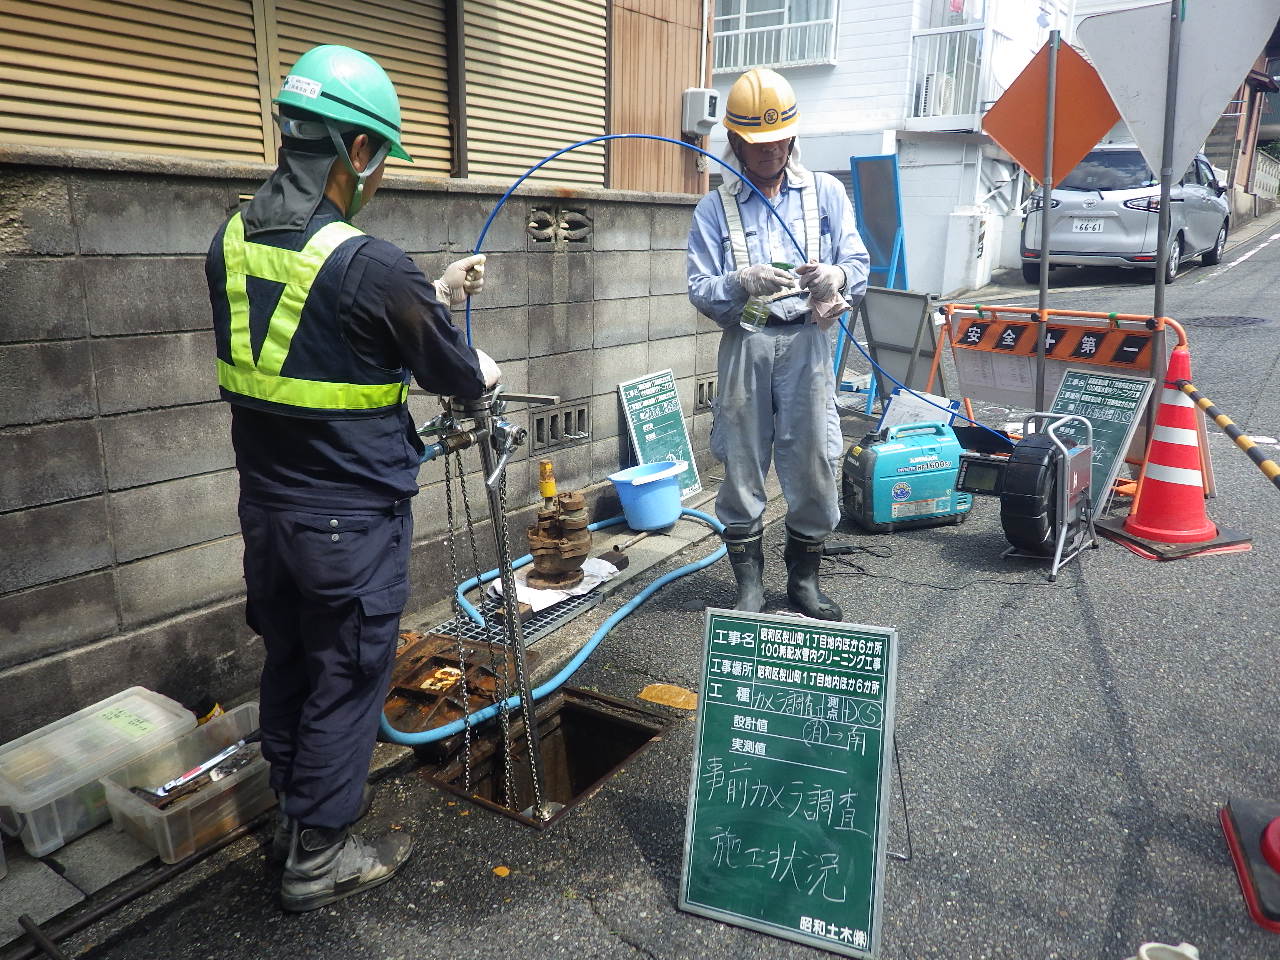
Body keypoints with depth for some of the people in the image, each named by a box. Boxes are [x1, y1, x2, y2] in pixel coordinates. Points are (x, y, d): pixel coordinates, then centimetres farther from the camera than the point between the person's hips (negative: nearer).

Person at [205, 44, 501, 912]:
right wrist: (484, 373, 12)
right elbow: (453, 373, -10)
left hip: (268, 506, 7)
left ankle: (297, 806, 43)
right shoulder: (371, 267, -23)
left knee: (288, 661, 22)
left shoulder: (231, 244, 0)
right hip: (351, 521, -7)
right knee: (346, 677, 9)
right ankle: (318, 856, 26)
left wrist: (436, 295, 15)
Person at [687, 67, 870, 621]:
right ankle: (749, 583, 17)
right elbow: (700, 291, 0)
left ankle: (804, 580, 19)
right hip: (743, 346, 0)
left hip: (806, 342, 1)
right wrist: (741, 282, -21)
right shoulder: (714, 208, 9)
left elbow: (858, 265, 6)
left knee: (813, 466, 1)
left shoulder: (826, 193, 12)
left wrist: (837, 276, -18)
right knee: (742, 467, 3)